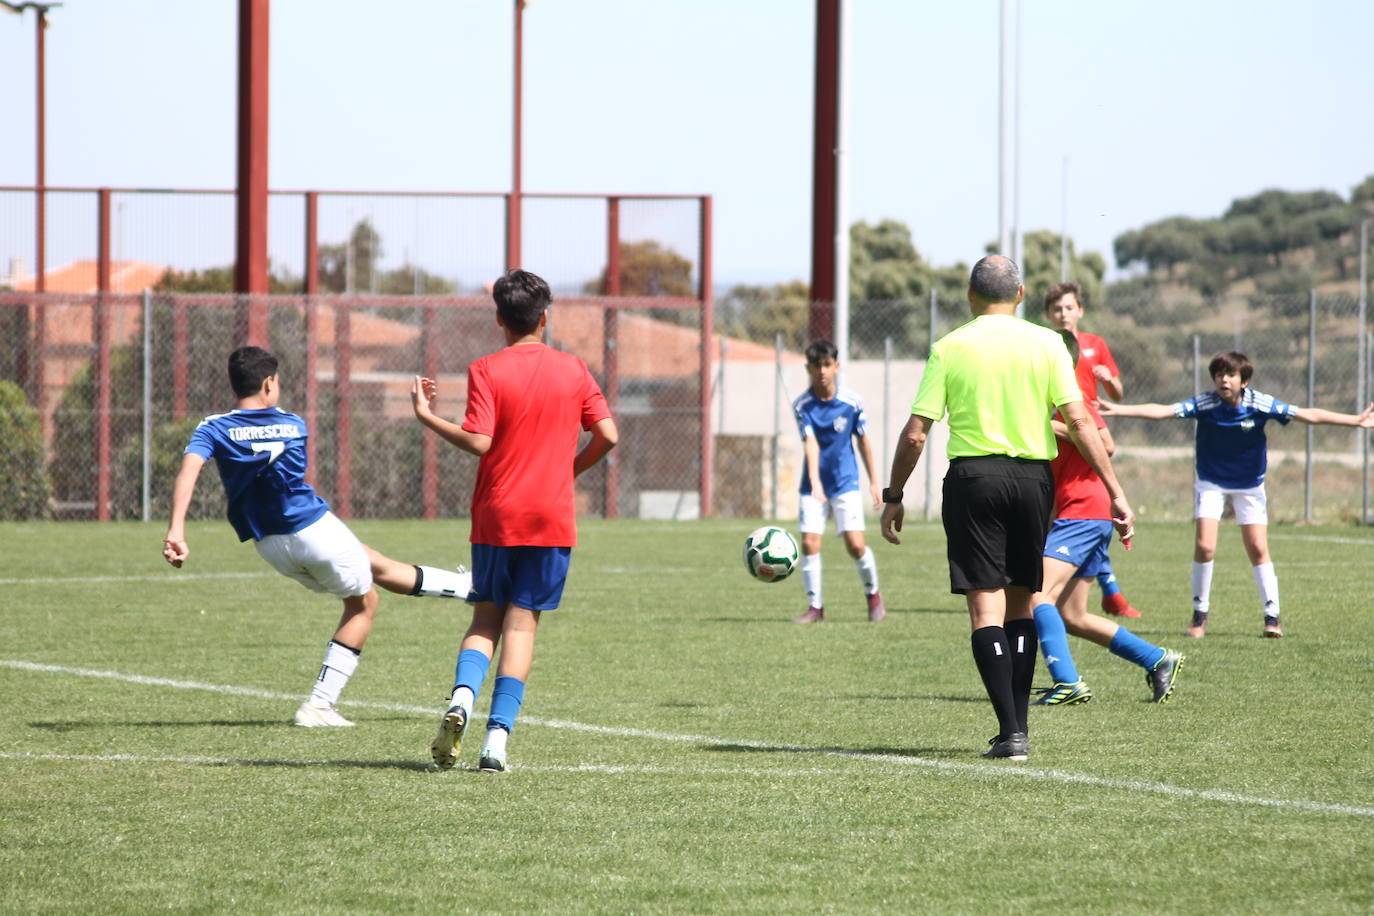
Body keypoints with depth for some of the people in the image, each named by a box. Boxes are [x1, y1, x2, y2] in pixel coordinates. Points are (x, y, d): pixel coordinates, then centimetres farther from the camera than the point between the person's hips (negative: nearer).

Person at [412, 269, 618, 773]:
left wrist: (426, 414, -2)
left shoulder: (486, 371, -4)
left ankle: (461, 698, -17)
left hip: (496, 517, -1)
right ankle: (497, 738, -7)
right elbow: (608, 435, 0)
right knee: (522, 622, 3)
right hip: (552, 518, 1)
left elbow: (479, 441, -14)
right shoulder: (573, 369, 4)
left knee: (486, 617, 12)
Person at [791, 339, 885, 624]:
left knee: (855, 544, -9)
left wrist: (873, 481, 10)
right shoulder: (802, 405, -9)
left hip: (846, 483, -1)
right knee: (809, 543, -9)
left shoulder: (852, 402, -6)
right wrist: (814, 481, -33)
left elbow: (863, 440, 6)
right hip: (814, 485, 1)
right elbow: (810, 442, -20)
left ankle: (873, 595, 16)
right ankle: (815, 606, 5)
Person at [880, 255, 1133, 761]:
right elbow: (1079, 421, -4)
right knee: (1021, 603, 16)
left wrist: (893, 498, 9)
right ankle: (1018, 728, 18)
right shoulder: (1046, 344, 2)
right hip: (1033, 477, 2)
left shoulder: (948, 348, 0)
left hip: (972, 476, -2)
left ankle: (1010, 730, -12)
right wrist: (1115, 492, -1)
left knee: (986, 606, -2)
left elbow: (915, 434, -2)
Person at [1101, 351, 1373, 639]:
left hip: (1249, 485, 1)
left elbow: (1308, 415, -15)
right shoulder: (1205, 404, -20)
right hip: (1211, 483, 0)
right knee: (1204, 547, -12)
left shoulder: (1260, 404, -18)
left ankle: (1272, 616, 5)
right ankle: (1200, 614, 3)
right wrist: (1118, 410, -38)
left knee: (1258, 550, -5)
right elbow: (1162, 411, -27)